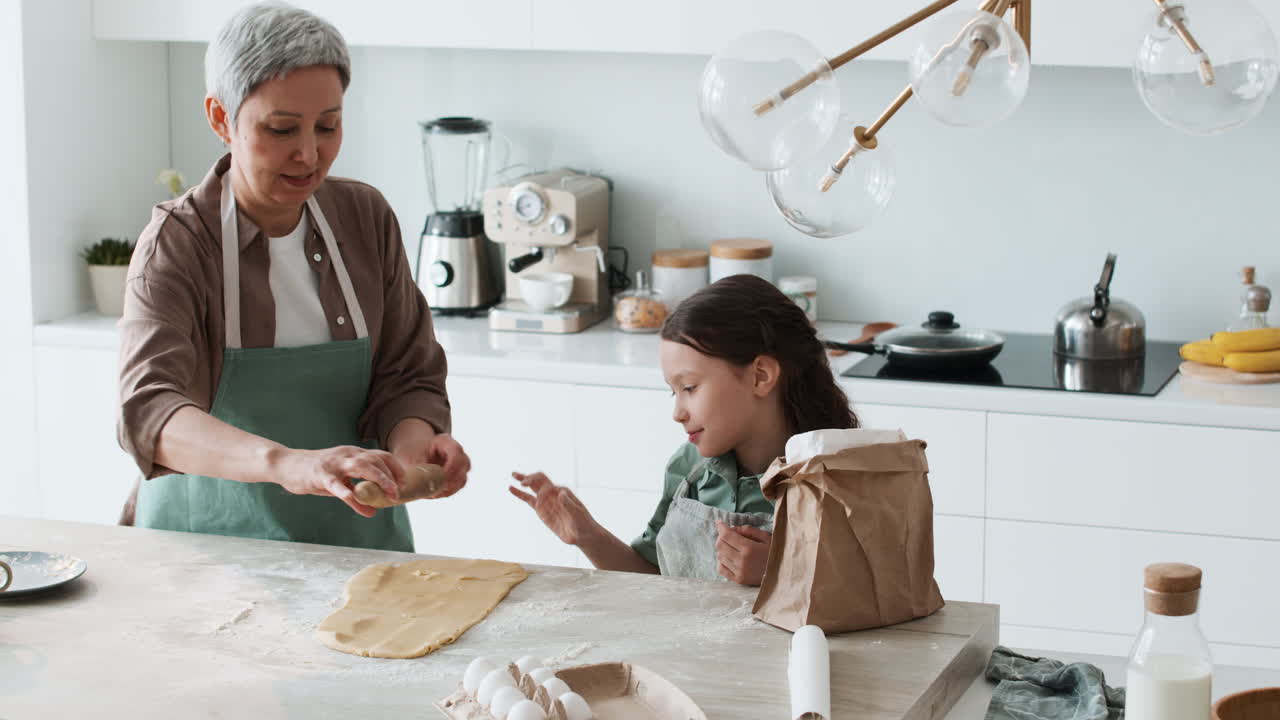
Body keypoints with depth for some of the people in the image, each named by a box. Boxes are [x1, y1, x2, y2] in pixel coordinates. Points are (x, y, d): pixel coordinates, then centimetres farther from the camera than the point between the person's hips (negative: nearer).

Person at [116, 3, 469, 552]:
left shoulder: (367, 218, 3)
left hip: (353, 532, 3)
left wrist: (411, 443, -20)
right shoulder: (177, 241, -11)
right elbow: (148, 413, -26)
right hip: (212, 538, -3)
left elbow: (408, 377, 5)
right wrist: (285, 462, -45)